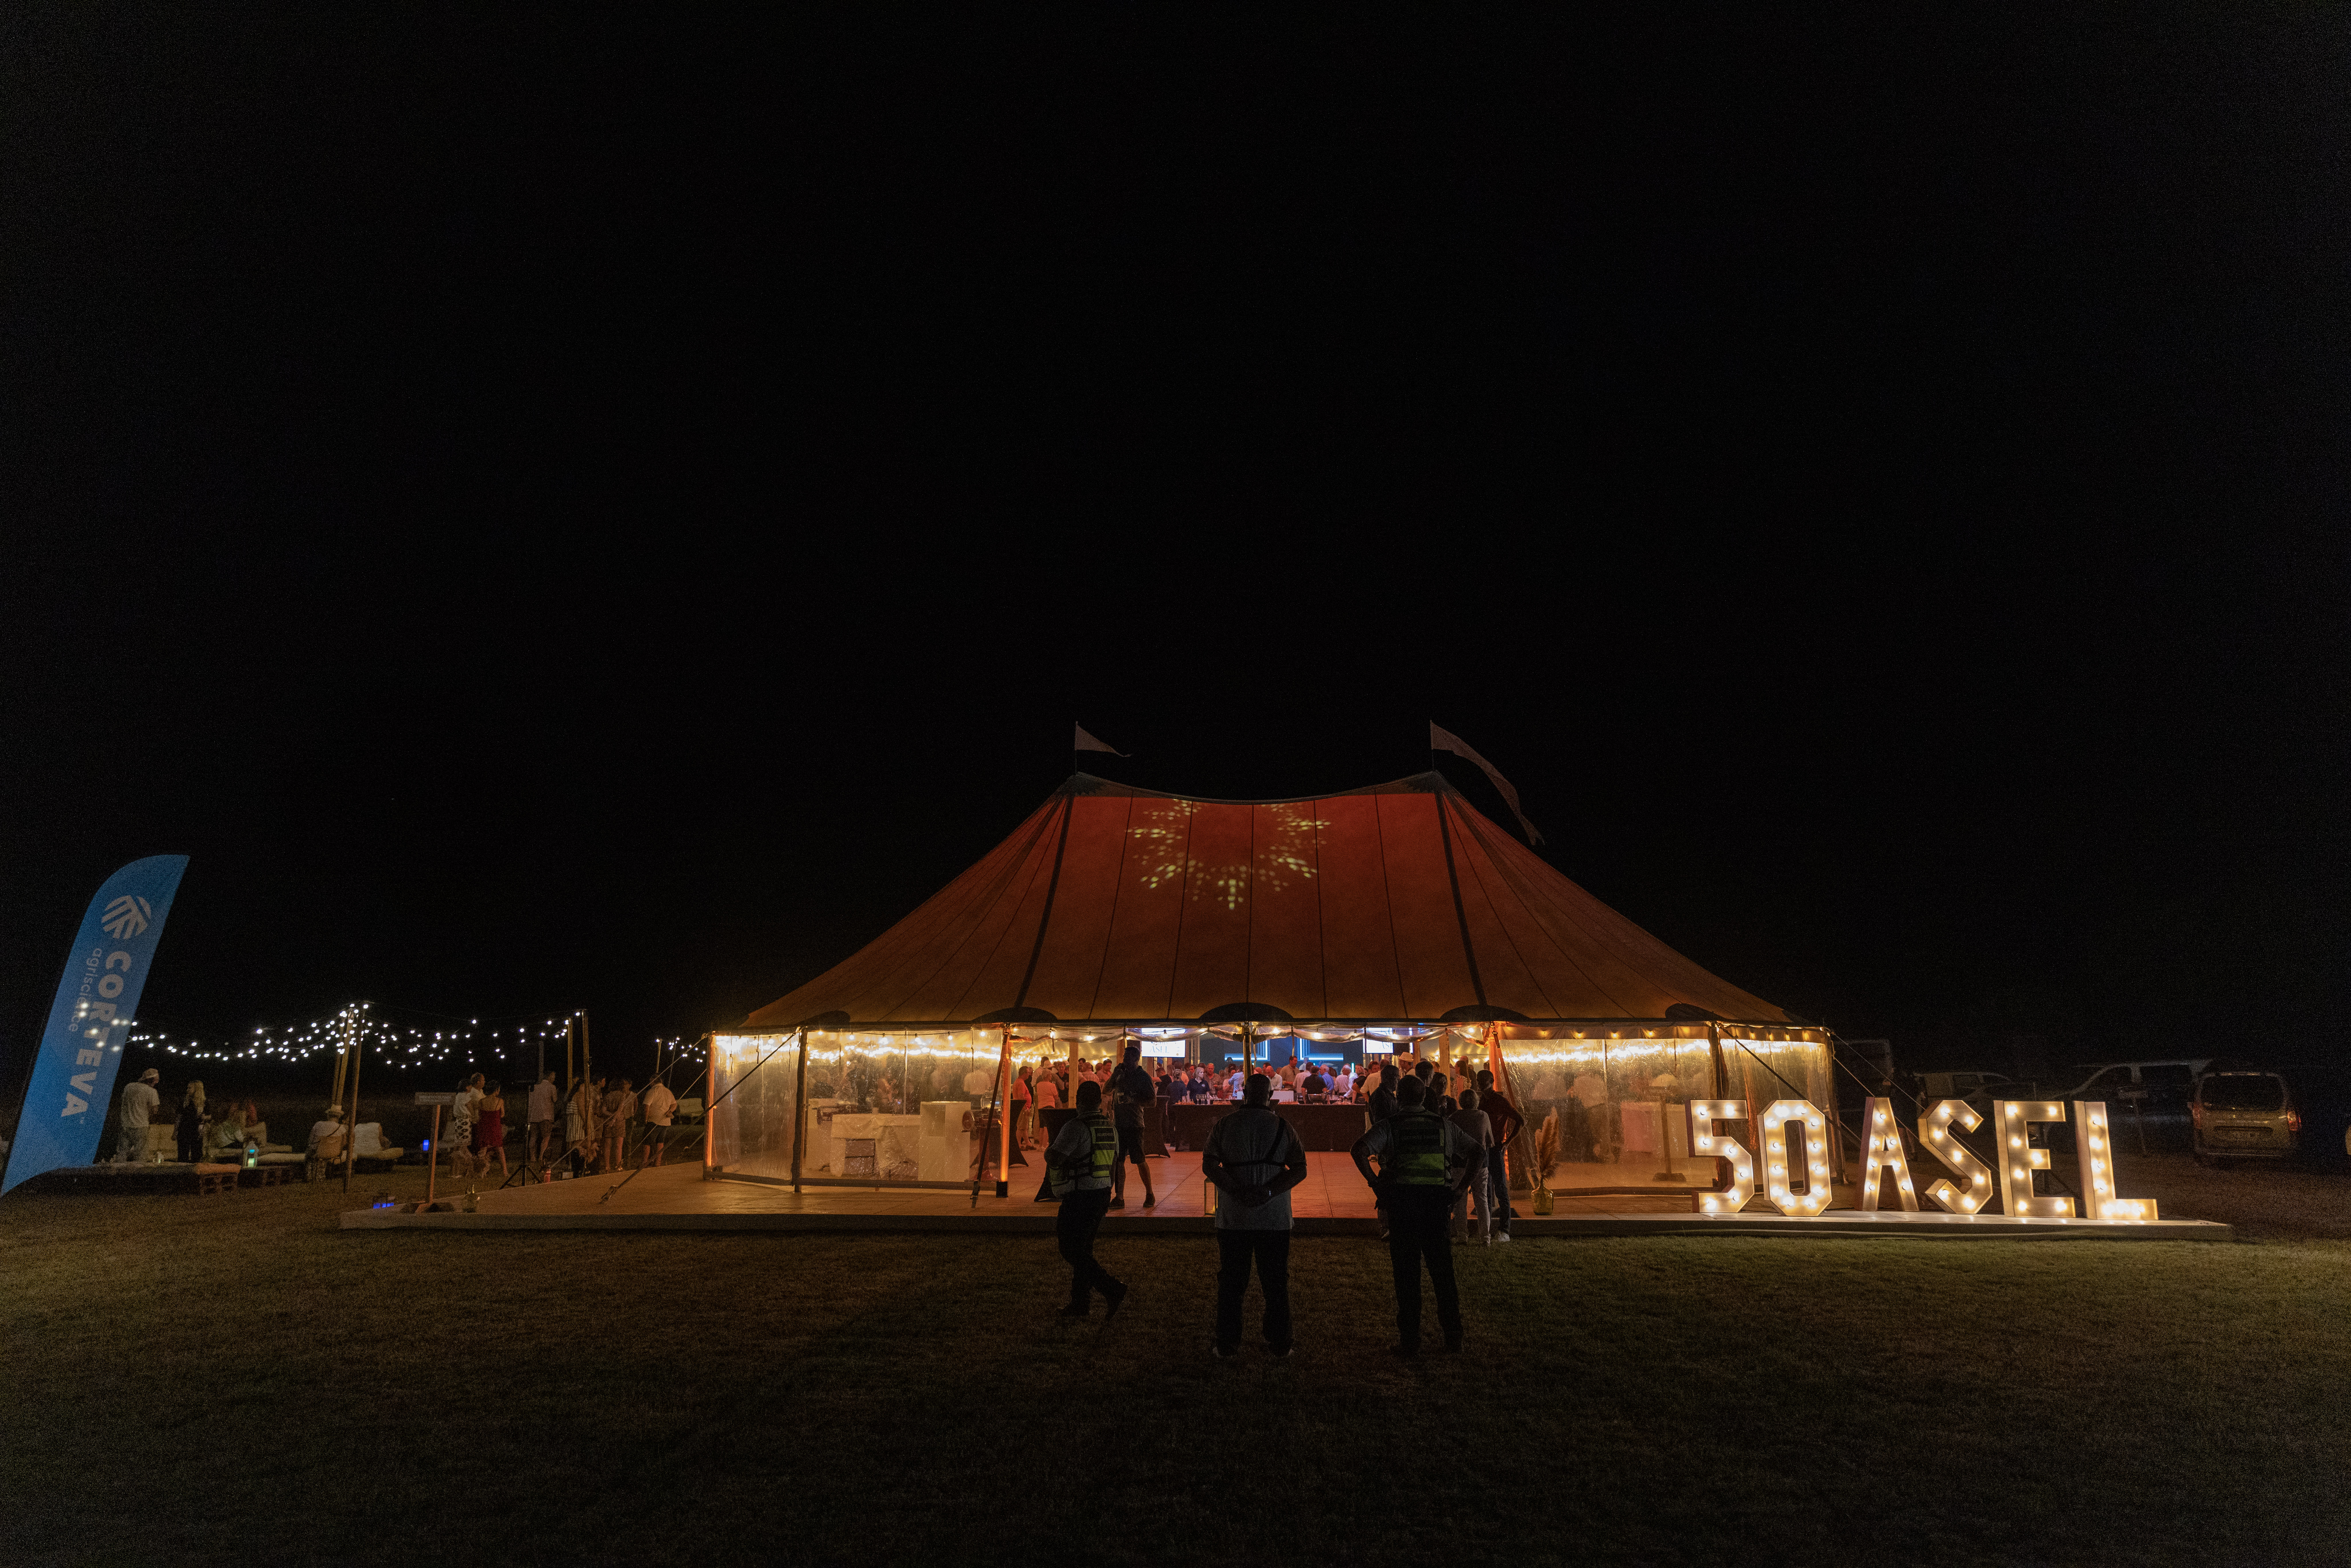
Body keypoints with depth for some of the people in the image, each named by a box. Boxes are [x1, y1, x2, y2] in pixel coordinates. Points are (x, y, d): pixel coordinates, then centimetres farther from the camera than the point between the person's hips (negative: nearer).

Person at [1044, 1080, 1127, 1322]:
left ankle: (1113, 1291, -9)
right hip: (1103, 1193, 8)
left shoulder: (1076, 1127, -17)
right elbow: (1114, 1165, 19)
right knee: (1084, 1249, 17)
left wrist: (1050, 1148, 0)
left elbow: (1054, 1159, -21)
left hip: (1080, 1197, -8)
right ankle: (1080, 1303, 22)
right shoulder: (1111, 1127, 9)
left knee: (1072, 1251, -1)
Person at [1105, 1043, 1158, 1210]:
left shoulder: (1144, 1077, -3)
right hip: (1119, 1122, 5)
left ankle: (1150, 1195, 12)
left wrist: (1132, 1100, -18)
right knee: (1118, 1161, 3)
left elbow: (1151, 1101, -8)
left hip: (1134, 1124, -5)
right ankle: (1119, 1198, 8)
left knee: (1139, 1160, -2)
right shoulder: (1120, 1071, 12)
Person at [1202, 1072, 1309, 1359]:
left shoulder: (1224, 1125, -1)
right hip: (1275, 1218, 0)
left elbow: (1209, 1165, -9)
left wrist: (1236, 1191, -16)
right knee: (1276, 1283, 11)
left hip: (1232, 1217, 0)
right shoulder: (1283, 1127, -1)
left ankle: (1227, 1346, 15)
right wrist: (1269, 1191, -15)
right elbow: (1300, 1169, -8)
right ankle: (1280, 1345, 17)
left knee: (1230, 1283, 10)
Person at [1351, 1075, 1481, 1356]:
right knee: (1443, 1272, 15)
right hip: (1439, 1203, 3)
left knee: (1407, 1273, 5)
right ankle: (1453, 1336, 22)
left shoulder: (1389, 1126, -1)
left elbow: (1359, 1150, -18)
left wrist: (1374, 1183, -8)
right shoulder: (1443, 1126, 9)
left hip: (1401, 1202, -2)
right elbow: (1478, 1152, 13)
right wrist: (1460, 1186, 10)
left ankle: (1410, 1342, 9)